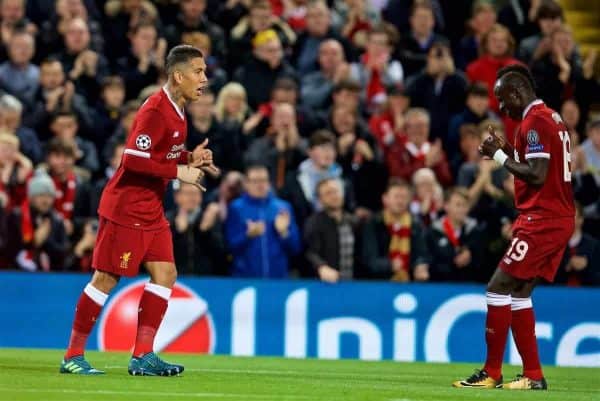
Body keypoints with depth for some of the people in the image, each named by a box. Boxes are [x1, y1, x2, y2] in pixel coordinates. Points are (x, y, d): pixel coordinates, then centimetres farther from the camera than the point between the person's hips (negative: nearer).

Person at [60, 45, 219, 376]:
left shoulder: (176, 111, 10)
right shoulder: (155, 110, -20)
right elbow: (135, 159, -25)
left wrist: (190, 158, 3)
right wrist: (179, 171, -20)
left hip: (151, 211, 9)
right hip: (125, 208, -9)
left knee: (165, 274, 3)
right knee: (106, 278, -4)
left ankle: (142, 356, 6)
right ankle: (73, 355, 5)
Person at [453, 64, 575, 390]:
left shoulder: (534, 122, -13)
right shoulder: (553, 118, 17)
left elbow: (537, 176, -21)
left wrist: (499, 156, -11)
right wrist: (506, 152, 14)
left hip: (541, 221, -10)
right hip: (561, 219, 10)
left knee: (499, 287, -7)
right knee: (519, 292, 13)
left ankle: (492, 373, -5)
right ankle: (533, 375, 11)